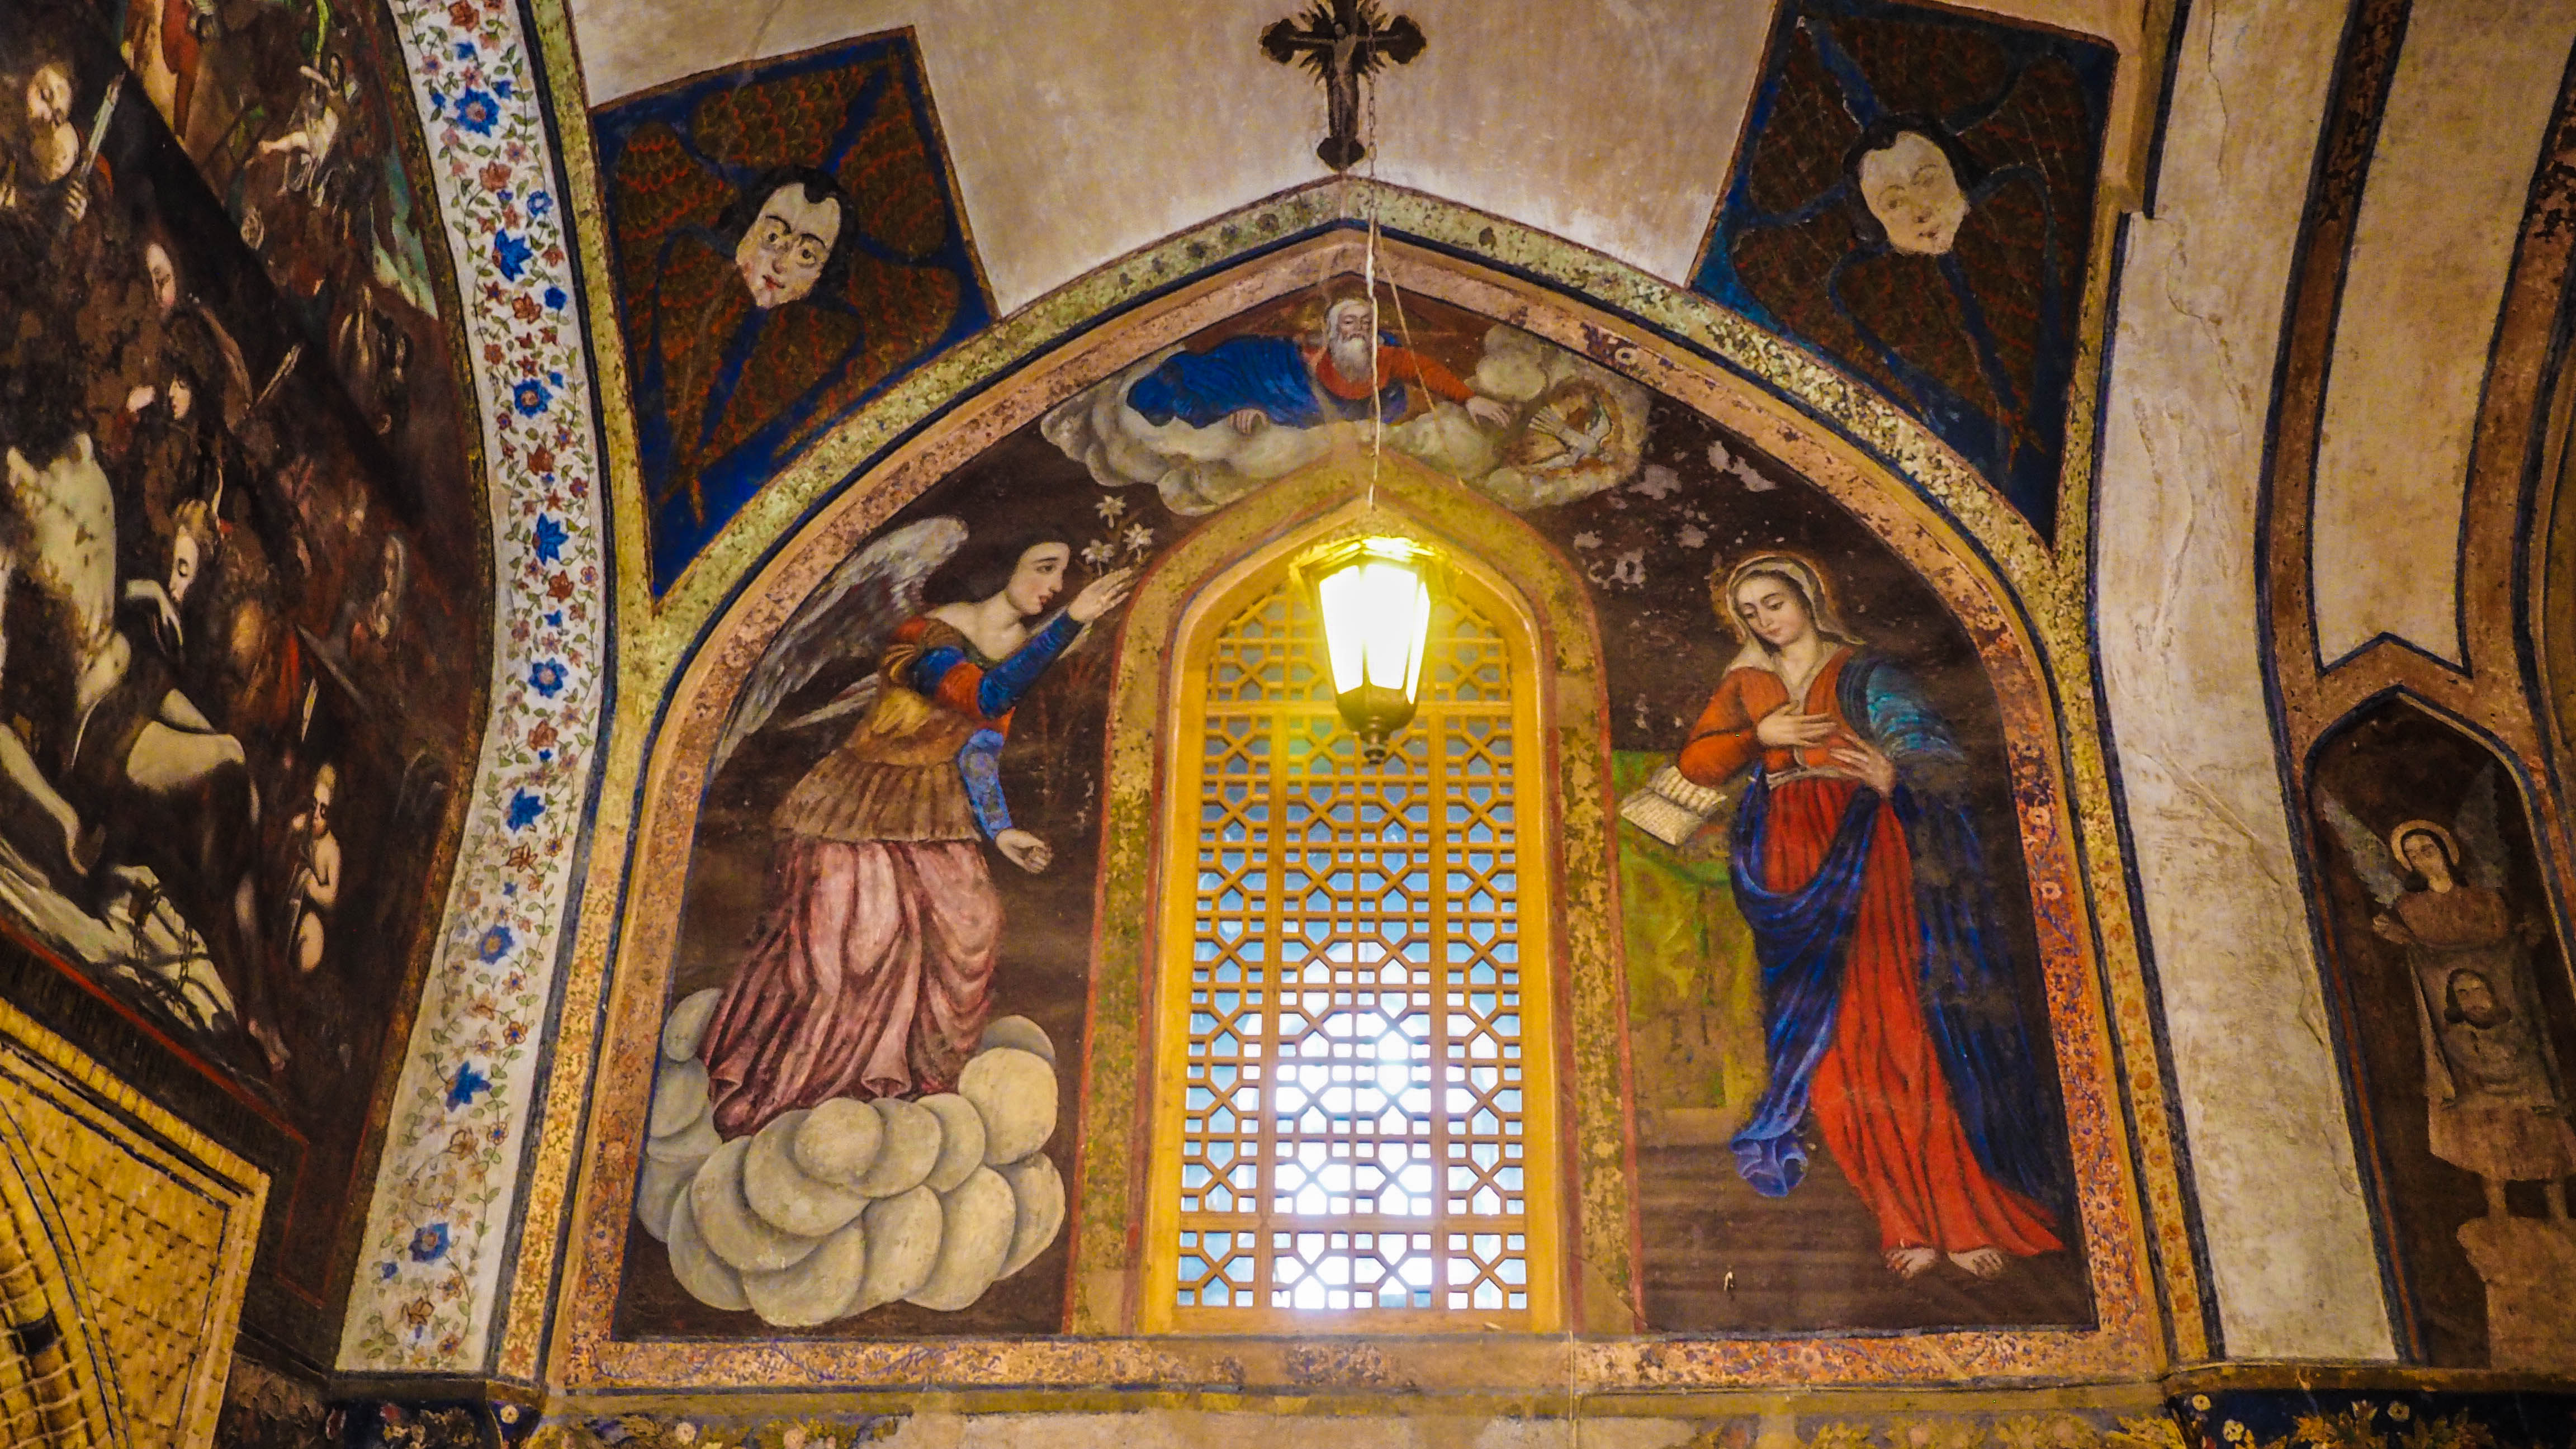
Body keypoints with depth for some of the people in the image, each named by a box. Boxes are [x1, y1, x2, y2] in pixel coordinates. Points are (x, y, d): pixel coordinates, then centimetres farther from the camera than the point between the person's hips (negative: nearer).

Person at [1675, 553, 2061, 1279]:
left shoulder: (1867, 676, 9)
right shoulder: (1744, 685, 19)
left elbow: (1941, 760, -2)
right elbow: (1695, 763, 11)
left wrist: (1895, 778, -23)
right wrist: (1761, 735, -4)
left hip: (1872, 853, -3)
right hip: (1794, 863, 3)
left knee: (1905, 1023, -11)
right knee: (1831, 1042, -7)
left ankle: (1966, 1209, -7)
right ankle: (1910, 1219, -4)